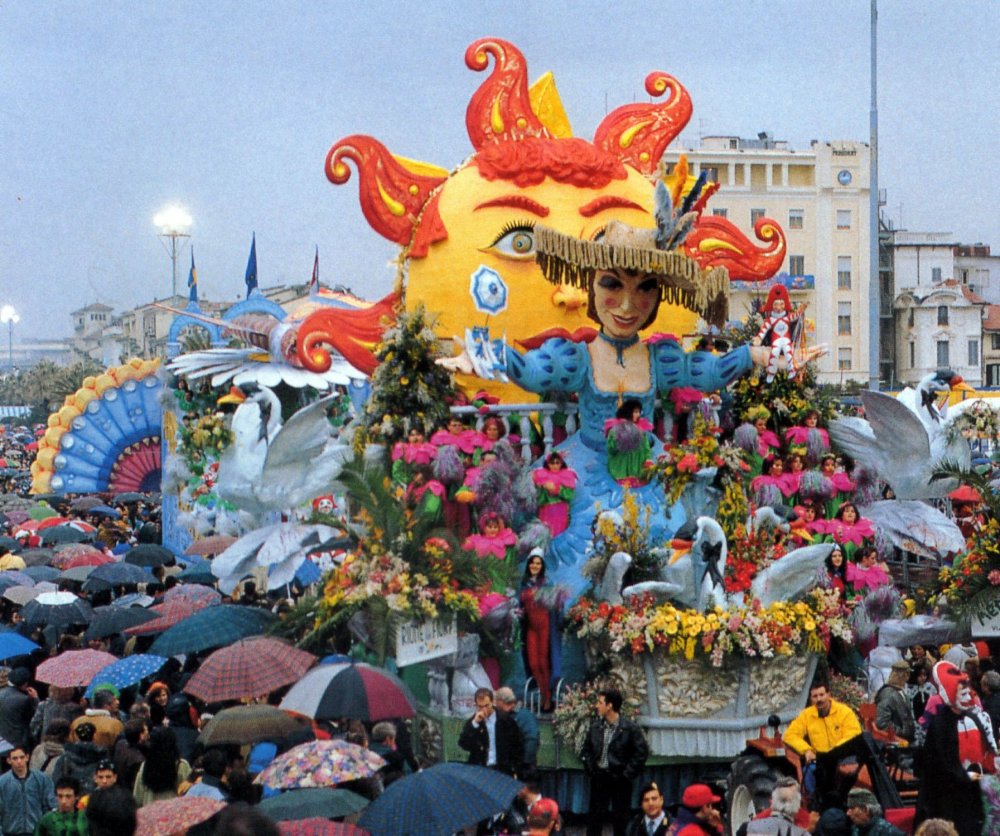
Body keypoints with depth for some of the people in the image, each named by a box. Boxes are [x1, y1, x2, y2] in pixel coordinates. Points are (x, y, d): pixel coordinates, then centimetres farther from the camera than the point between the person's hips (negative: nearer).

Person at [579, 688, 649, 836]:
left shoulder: (630, 728, -10)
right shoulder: (596, 727, 4)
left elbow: (642, 752, -10)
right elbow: (586, 750, 15)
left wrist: (627, 773, -11)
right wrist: (590, 768, 3)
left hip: (620, 779, -4)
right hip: (599, 778, 4)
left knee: (620, 818, 3)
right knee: (594, 817, 7)